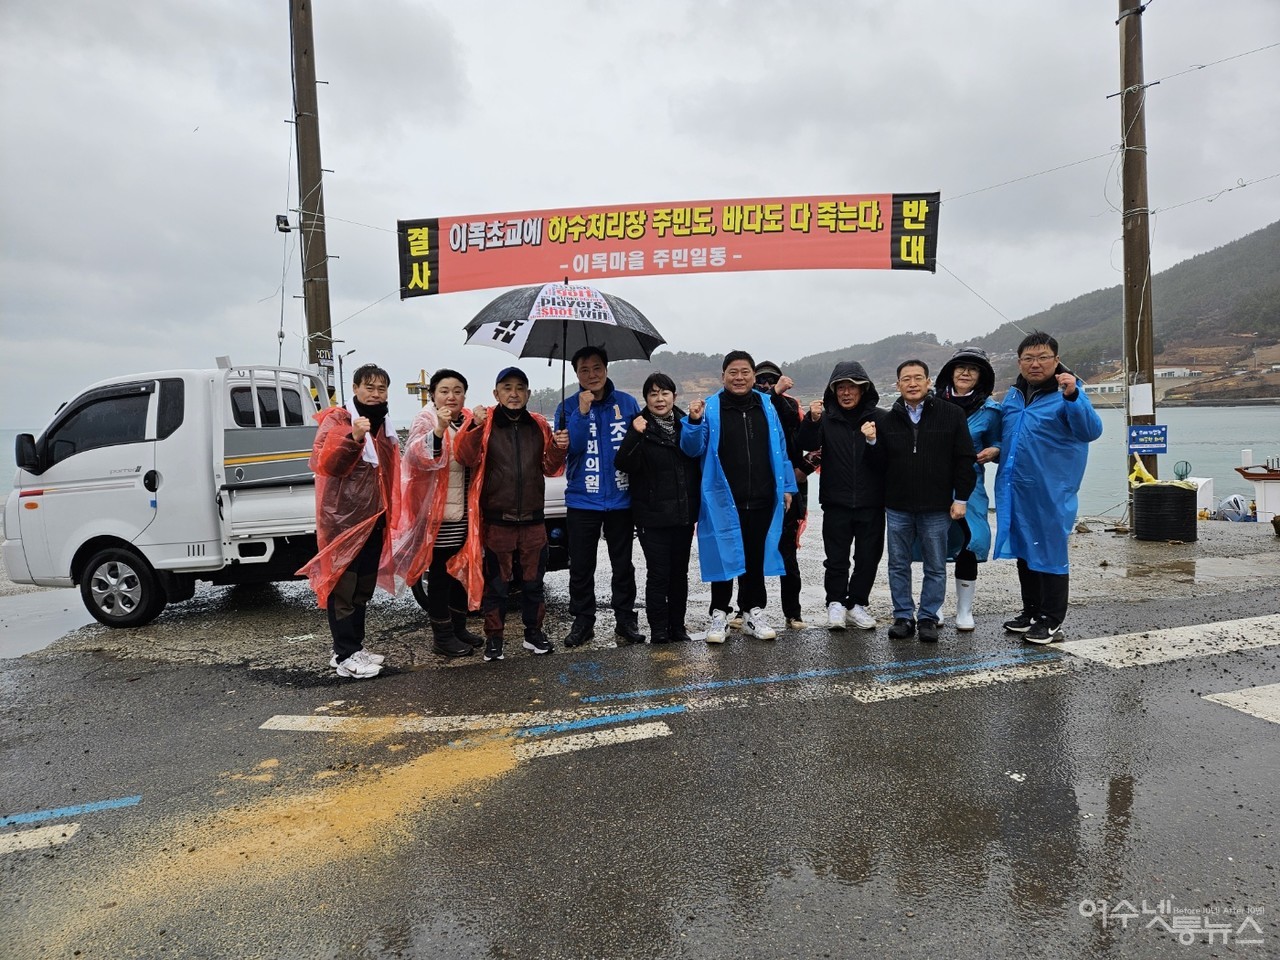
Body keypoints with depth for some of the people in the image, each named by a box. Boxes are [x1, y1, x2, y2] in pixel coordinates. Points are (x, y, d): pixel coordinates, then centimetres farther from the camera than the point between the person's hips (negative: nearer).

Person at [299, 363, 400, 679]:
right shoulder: (336, 420, -7)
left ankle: (355, 647, 24)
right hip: (344, 520, -8)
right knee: (343, 588, -4)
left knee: (363, 588, 14)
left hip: (374, 519, 8)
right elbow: (323, 464, -20)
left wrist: (390, 515, 18)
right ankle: (346, 656, 1)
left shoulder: (383, 427, 15)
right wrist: (352, 438, -32)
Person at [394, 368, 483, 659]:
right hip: (438, 515, -7)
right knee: (439, 575, 1)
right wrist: (438, 431, -45)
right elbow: (415, 455, -29)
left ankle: (458, 627, 30)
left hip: (464, 513, 7)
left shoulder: (468, 420, 8)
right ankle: (442, 637, 12)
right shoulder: (426, 420, -11)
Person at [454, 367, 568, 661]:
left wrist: (558, 449, -8)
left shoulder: (539, 425, 7)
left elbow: (550, 468, 12)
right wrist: (476, 427, -28)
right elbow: (467, 459, -14)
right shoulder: (485, 423, -3)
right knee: (496, 583, 6)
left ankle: (534, 632, 26)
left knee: (533, 581, 12)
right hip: (498, 521, -3)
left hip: (533, 520, 3)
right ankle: (494, 637, 19)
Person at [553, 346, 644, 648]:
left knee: (623, 565, 10)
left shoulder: (627, 403, 3)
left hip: (621, 499, 1)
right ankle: (582, 621, 20)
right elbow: (567, 448, -13)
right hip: (582, 501, 0)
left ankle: (626, 620, 22)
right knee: (581, 567, 7)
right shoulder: (568, 407, 0)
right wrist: (582, 413, -20)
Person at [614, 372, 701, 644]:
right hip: (653, 516, -4)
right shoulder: (640, 427, -4)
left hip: (684, 513, 5)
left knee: (680, 573, 12)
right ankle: (659, 631, 9)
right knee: (658, 574, -2)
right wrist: (635, 435, -30)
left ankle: (678, 627, 24)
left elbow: (698, 464, 17)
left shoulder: (685, 424, 8)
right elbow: (625, 464, -17)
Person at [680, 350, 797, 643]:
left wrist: (786, 487, 10)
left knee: (756, 557, 12)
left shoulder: (766, 406, 7)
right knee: (724, 556, 5)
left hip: (761, 500, 3)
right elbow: (693, 449, -6)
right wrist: (694, 422, -24)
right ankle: (719, 615, 19)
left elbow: (780, 449, 12)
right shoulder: (710, 407, -4)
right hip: (723, 501, -3)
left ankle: (754, 613, 25)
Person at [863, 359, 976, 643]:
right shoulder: (887, 420, 5)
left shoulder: (951, 414, -2)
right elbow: (880, 464, 5)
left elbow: (964, 459, -2)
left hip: (937, 508, -2)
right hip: (897, 507, 2)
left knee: (935, 567, 8)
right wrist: (872, 442, -12)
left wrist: (961, 498, -5)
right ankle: (903, 616, 22)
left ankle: (928, 617, 21)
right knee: (898, 565, 9)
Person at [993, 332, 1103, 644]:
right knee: (1024, 551, 16)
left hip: (1050, 492, -7)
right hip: (1014, 490, 7)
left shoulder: (1067, 393, -10)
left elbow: (1091, 431, -25)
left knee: (1050, 552, 2)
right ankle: (1031, 611, 31)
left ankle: (1051, 620, 15)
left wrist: (1072, 396, -38)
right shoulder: (1013, 394, 9)